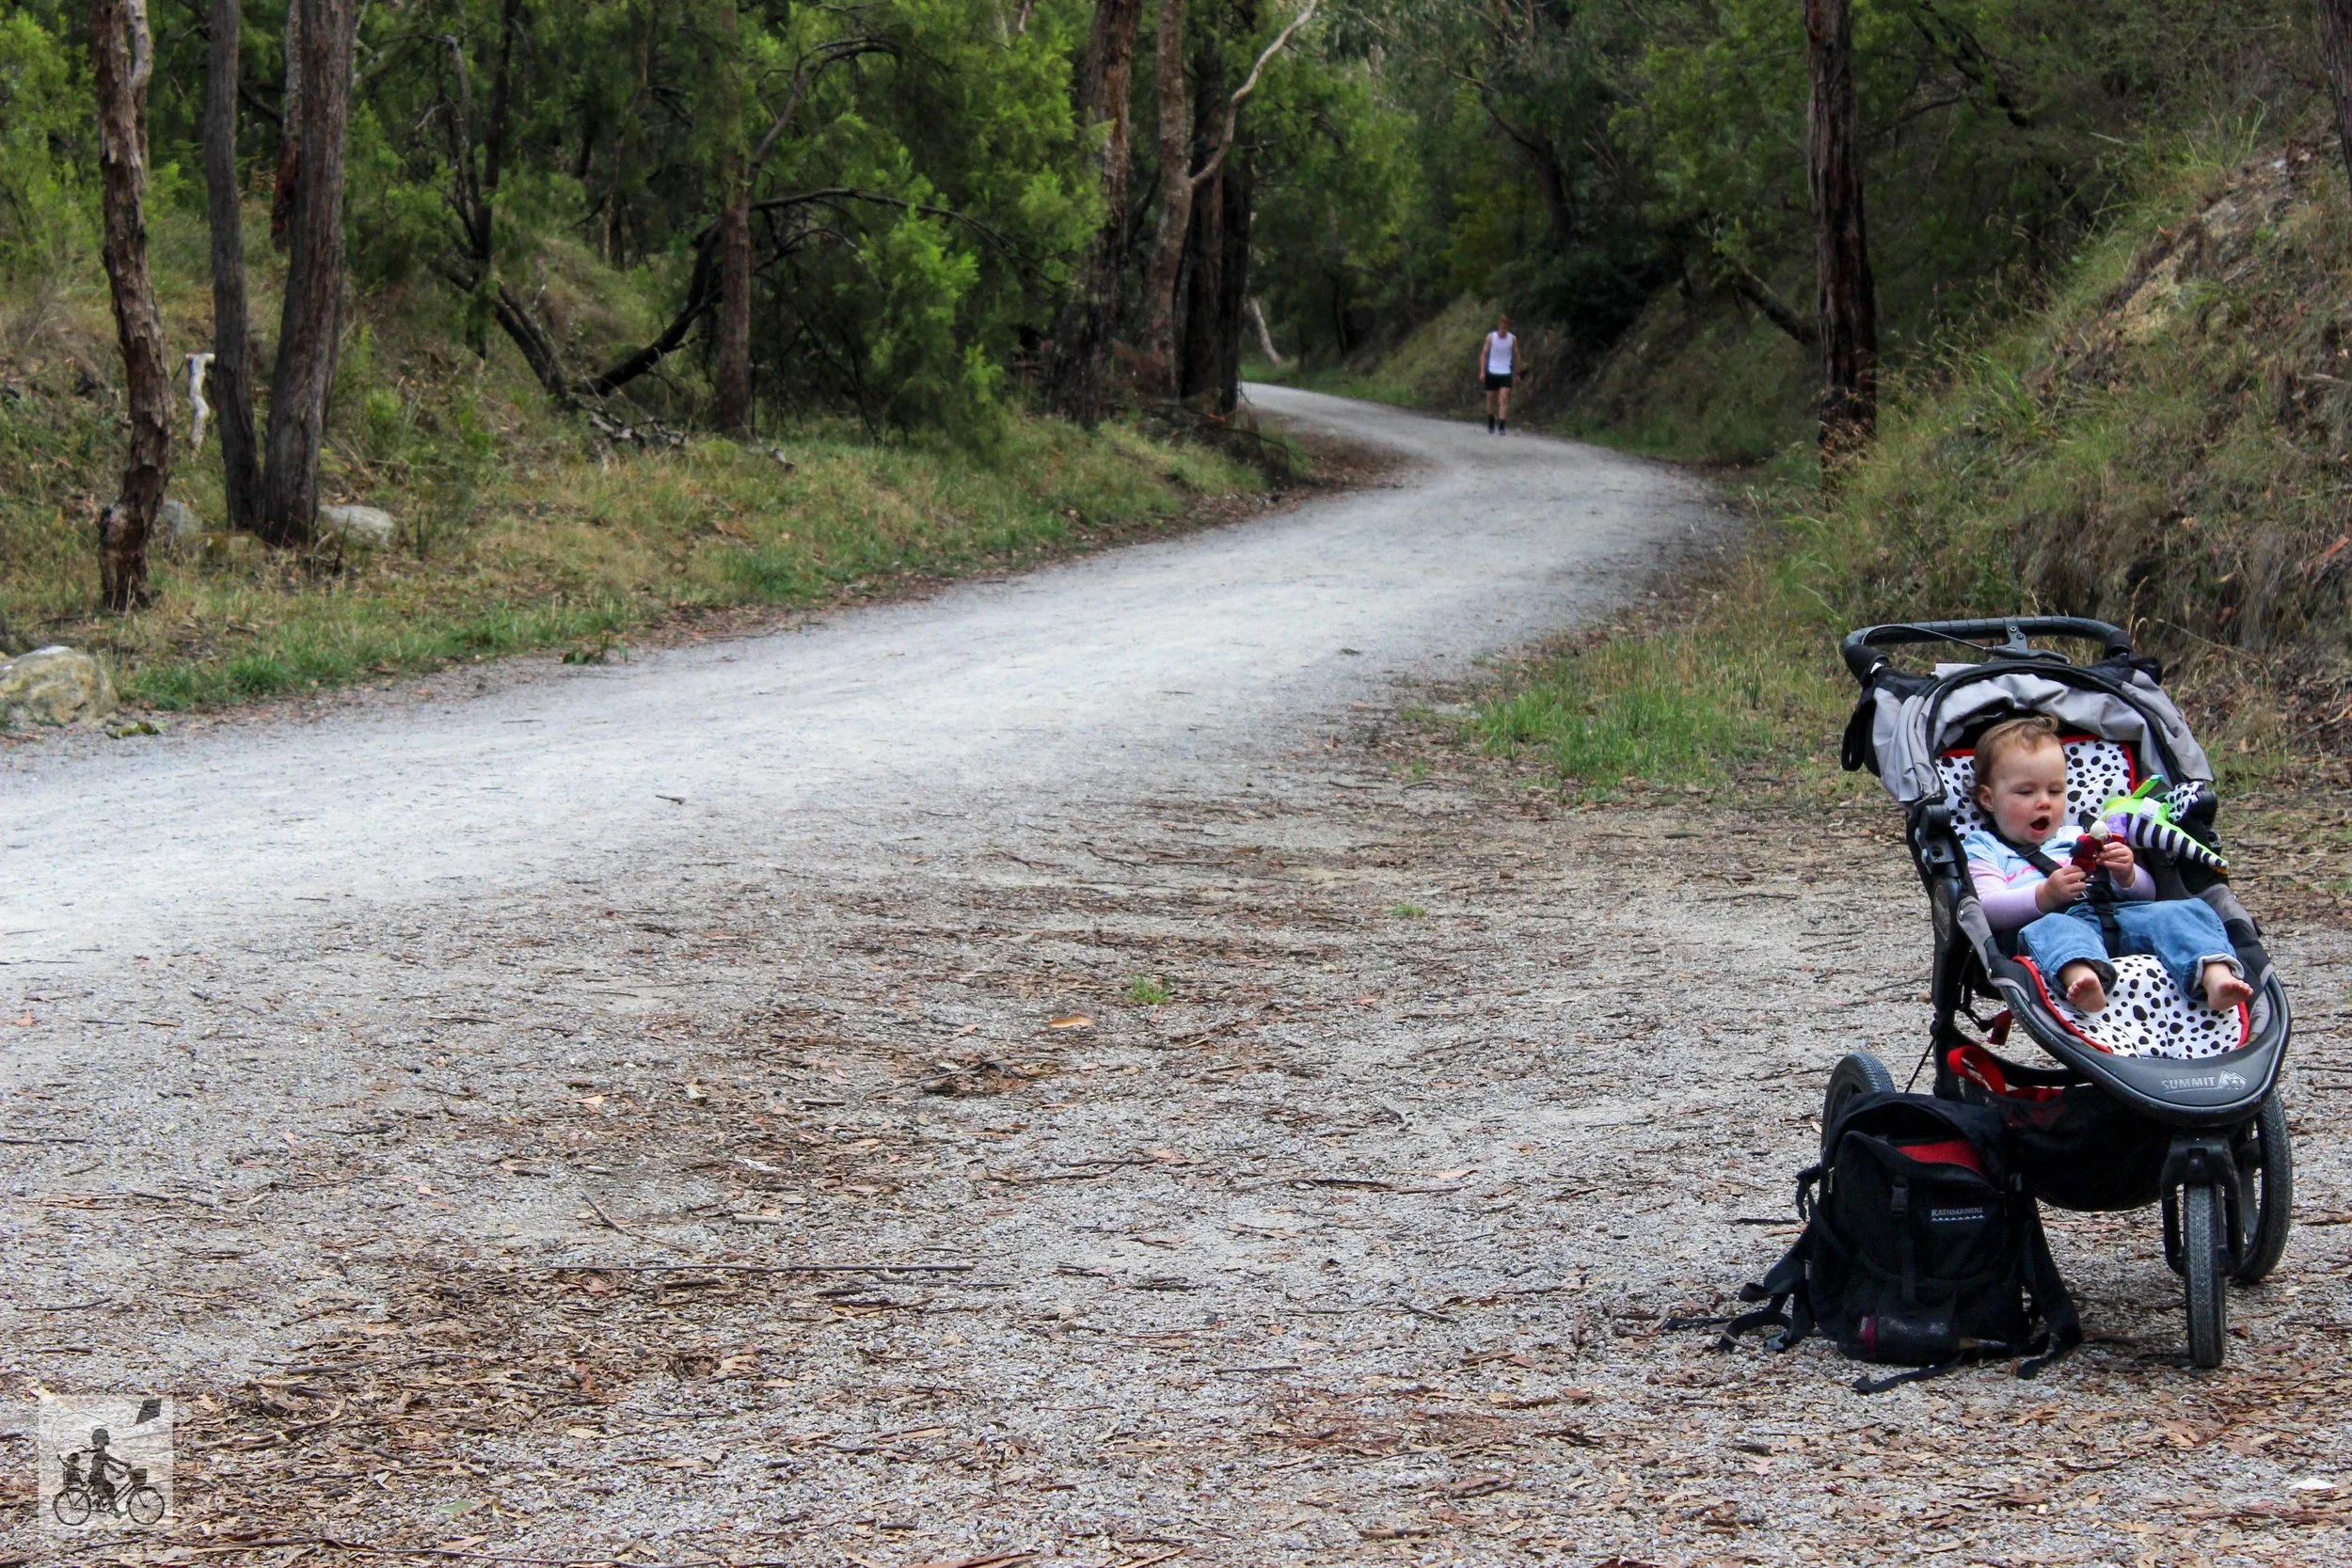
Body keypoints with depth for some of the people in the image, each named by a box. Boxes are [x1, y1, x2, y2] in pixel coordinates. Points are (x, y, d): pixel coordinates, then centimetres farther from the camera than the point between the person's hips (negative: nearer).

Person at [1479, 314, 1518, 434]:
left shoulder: (1512, 339, 0)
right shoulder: (1491, 337, -2)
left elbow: (1516, 355, 10)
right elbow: (1484, 354, 2)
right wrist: (1482, 371, -6)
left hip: (1505, 373, -1)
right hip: (1492, 372, 1)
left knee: (1504, 399, -13)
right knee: (1491, 399, 9)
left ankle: (1502, 426, -17)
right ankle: (1491, 424, 28)